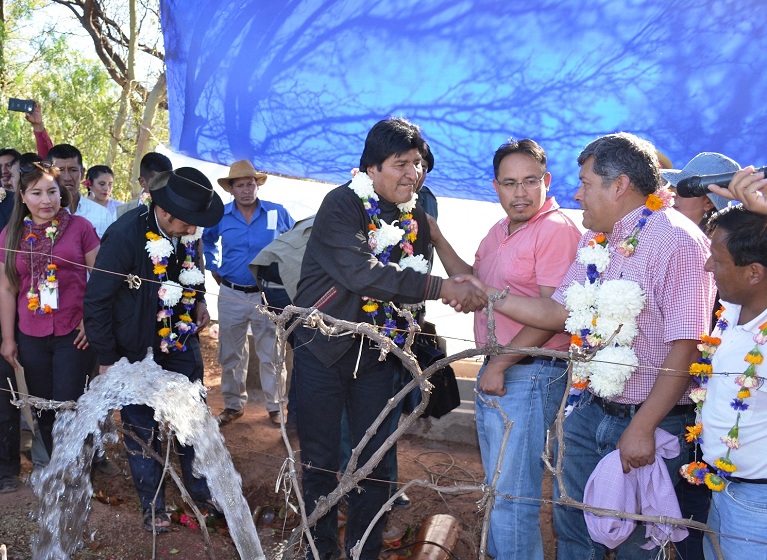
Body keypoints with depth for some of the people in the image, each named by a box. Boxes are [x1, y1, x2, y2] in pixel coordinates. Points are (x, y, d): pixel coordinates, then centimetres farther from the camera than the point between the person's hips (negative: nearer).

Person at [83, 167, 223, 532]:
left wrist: (199, 300, 2)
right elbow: (96, 301, -19)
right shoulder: (124, 235, -25)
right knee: (142, 429, 9)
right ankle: (152, 507, 26)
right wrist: (107, 358, -14)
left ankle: (201, 489, 32)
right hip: (137, 351, -5)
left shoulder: (187, 232, -8)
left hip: (182, 342, 5)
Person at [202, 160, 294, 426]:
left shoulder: (277, 212, -3)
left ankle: (276, 407, 16)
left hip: (269, 295, -2)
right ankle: (233, 405, 26)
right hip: (231, 296, 2)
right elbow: (208, 240, 23)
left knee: (271, 355, 3)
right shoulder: (220, 215, 1)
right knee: (231, 355, 11)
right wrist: (213, 268, 13)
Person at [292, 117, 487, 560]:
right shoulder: (342, 205, -14)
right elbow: (361, 273, -29)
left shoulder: (416, 218, 7)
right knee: (321, 460, 6)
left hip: (378, 354, 5)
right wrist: (442, 288, -32)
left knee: (377, 461, 9)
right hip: (323, 349, -5)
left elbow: (411, 285, 12)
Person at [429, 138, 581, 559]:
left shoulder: (556, 230, -16)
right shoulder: (499, 231, 12)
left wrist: (501, 364, -18)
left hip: (529, 375, -9)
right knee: (496, 488, 22)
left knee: (512, 495, -1)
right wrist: (436, 239, 13)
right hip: (494, 372, 9)